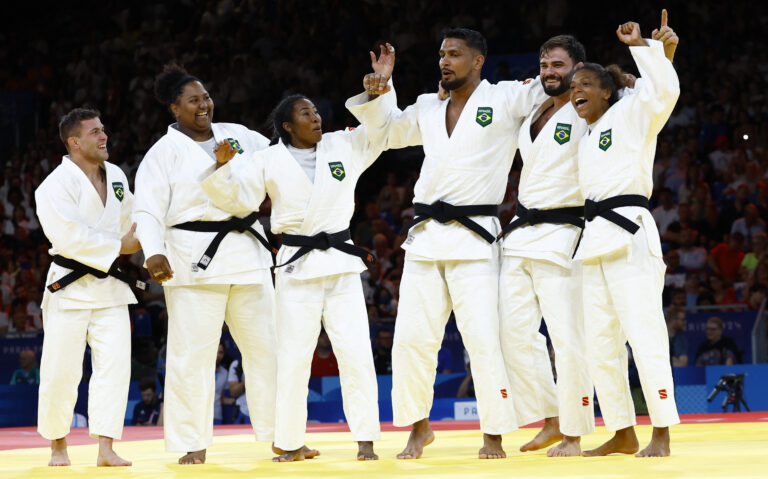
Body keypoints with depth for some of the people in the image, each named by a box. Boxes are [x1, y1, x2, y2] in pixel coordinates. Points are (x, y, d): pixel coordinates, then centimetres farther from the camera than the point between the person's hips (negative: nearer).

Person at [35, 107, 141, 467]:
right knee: (61, 372, -2)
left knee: (115, 365, -6)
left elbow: (128, 219, 25)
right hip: (70, 286, -5)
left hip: (110, 288, 5)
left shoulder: (116, 177, 10)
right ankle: (58, 444, 17)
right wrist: (119, 247, -17)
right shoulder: (55, 186, -12)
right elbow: (70, 237, -22)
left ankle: (106, 449, -6)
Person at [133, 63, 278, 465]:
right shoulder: (164, 153, -1)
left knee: (265, 345, 8)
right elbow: (148, 210, -9)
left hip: (246, 251, 5)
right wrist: (154, 253, -25)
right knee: (192, 354, -7)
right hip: (196, 258, -5)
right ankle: (193, 445, 1)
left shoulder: (237, 135, 13)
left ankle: (280, 434, 18)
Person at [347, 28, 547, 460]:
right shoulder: (428, 108, 17)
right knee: (412, 338, 3)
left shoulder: (506, 99, 1)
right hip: (425, 237, 5)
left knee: (483, 339, -10)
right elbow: (388, 130, 31)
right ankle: (420, 427, 19)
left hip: (474, 238, -5)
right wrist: (374, 96, 15)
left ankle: (494, 436, 0)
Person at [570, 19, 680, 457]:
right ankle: (624, 434, 15)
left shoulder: (631, 114, 0)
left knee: (644, 334, -13)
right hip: (596, 241, 9)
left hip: (629, 235, -8)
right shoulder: (586, 136, 22)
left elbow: (664, 91, -18)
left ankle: (662, 434, -10)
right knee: (600, 345, 8)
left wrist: (641, 44, -12)